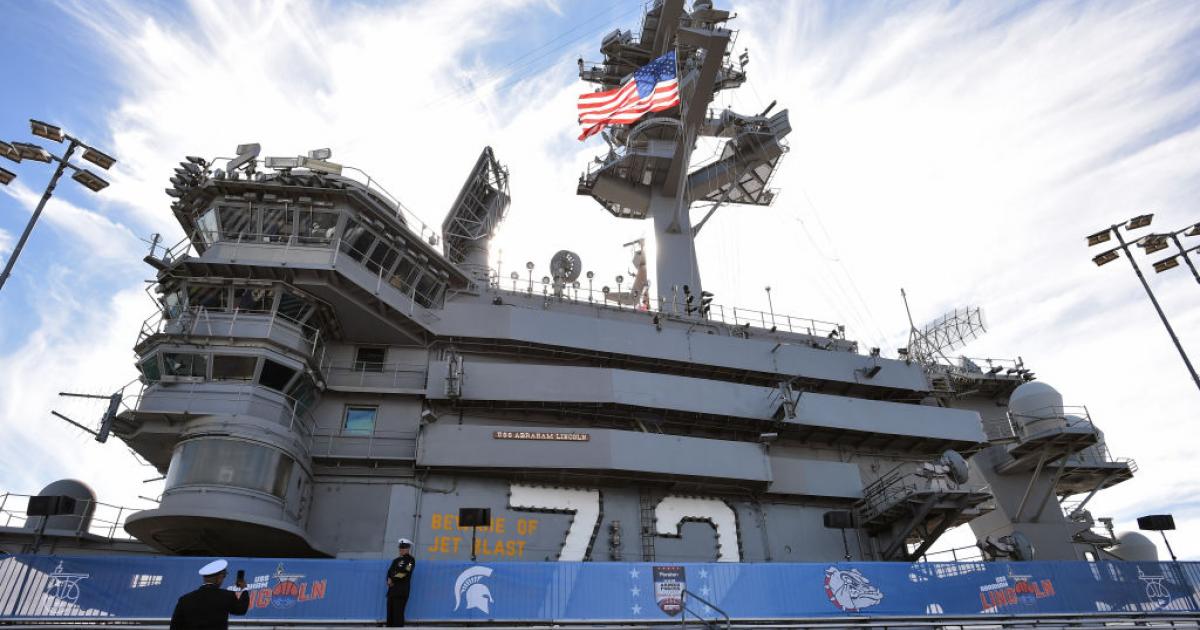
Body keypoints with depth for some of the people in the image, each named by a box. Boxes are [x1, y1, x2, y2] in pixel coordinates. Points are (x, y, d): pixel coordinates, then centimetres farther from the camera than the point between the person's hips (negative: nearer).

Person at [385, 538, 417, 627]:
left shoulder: (410, 560, -1)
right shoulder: (396, 560, 21)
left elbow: (403, 572, -12)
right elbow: (389, 571, 12)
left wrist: (392, 579, -4)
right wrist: (389, 580, -7)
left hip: (402, 591, -7)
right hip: (392, 590, 7)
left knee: (398, 613, -11)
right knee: (390, 612, 4)